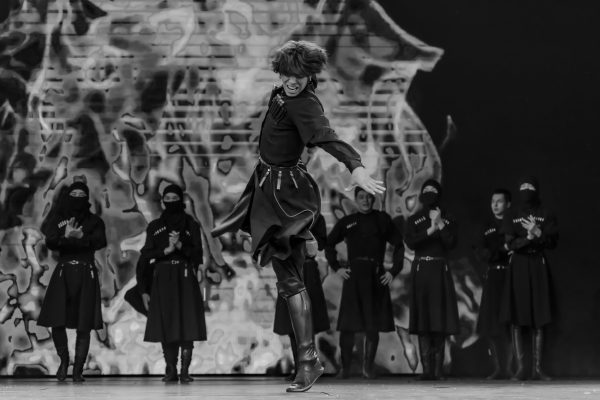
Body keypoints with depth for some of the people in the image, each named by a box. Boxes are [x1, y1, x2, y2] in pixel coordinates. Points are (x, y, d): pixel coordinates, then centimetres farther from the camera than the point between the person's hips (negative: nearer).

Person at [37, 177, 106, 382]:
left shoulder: (94, 221, 9)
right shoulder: (58, 219, 11)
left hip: (86, 275, 0)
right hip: (63, 273, 1)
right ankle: (63, 360, 16)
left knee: (84, 326, -5)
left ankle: (78, 369, 1)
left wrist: (81, 236, -25)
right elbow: (50, 242, -4)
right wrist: (66, 236, -23)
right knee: (57, 321, -8)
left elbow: (101, 242, -10)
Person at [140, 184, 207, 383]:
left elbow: (197, 254, 1)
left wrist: (180, 245, -14)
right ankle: (170, 370, 5)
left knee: (186, 325, -8)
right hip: (162, 279, 1)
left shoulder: (190, 224, 9)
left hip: (185, 279, -1)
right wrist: (166, 250, -10)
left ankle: (185, 370, -7)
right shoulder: (154, 226, 12)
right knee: (166, 326, -2)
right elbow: (146, 257, 4)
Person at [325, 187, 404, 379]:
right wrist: (337, 267, 6)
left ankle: (368, 366, 10)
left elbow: (399, 246, 12)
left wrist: (394, 271, 3)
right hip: (353, 276, 0)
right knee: (347, 326, -4)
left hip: (376, 277, 0)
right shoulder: (347, 222, 9)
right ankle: (345, 367, 5)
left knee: (373, 326, 0)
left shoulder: (383, 219, 8)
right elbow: (329, 244, 17)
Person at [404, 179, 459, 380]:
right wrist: (431, 230, -14)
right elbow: (410, 242, -7)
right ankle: (427, 368, -7)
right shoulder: (413, 220, 10)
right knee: (422, 320, -6)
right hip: (420, 270, 0)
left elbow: (451, 243, -4)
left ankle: (438, 368, -2)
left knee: (440, 319, -4)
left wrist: (440, 224, -11)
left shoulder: (447, 219, 10)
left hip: (440, 271, 0)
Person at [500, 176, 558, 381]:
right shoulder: (512, 217, 11)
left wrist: (538, 233, -18)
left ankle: (537, 368, -1)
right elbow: (511, 243, -3)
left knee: (539, 320, -3)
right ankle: (519, 367, -4)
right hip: (518, 267, 0)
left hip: (538, 267, 0)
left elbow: (553, 242, -2)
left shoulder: (546, 215, 9)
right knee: (516, 319, -5)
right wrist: (530, 238, -19)